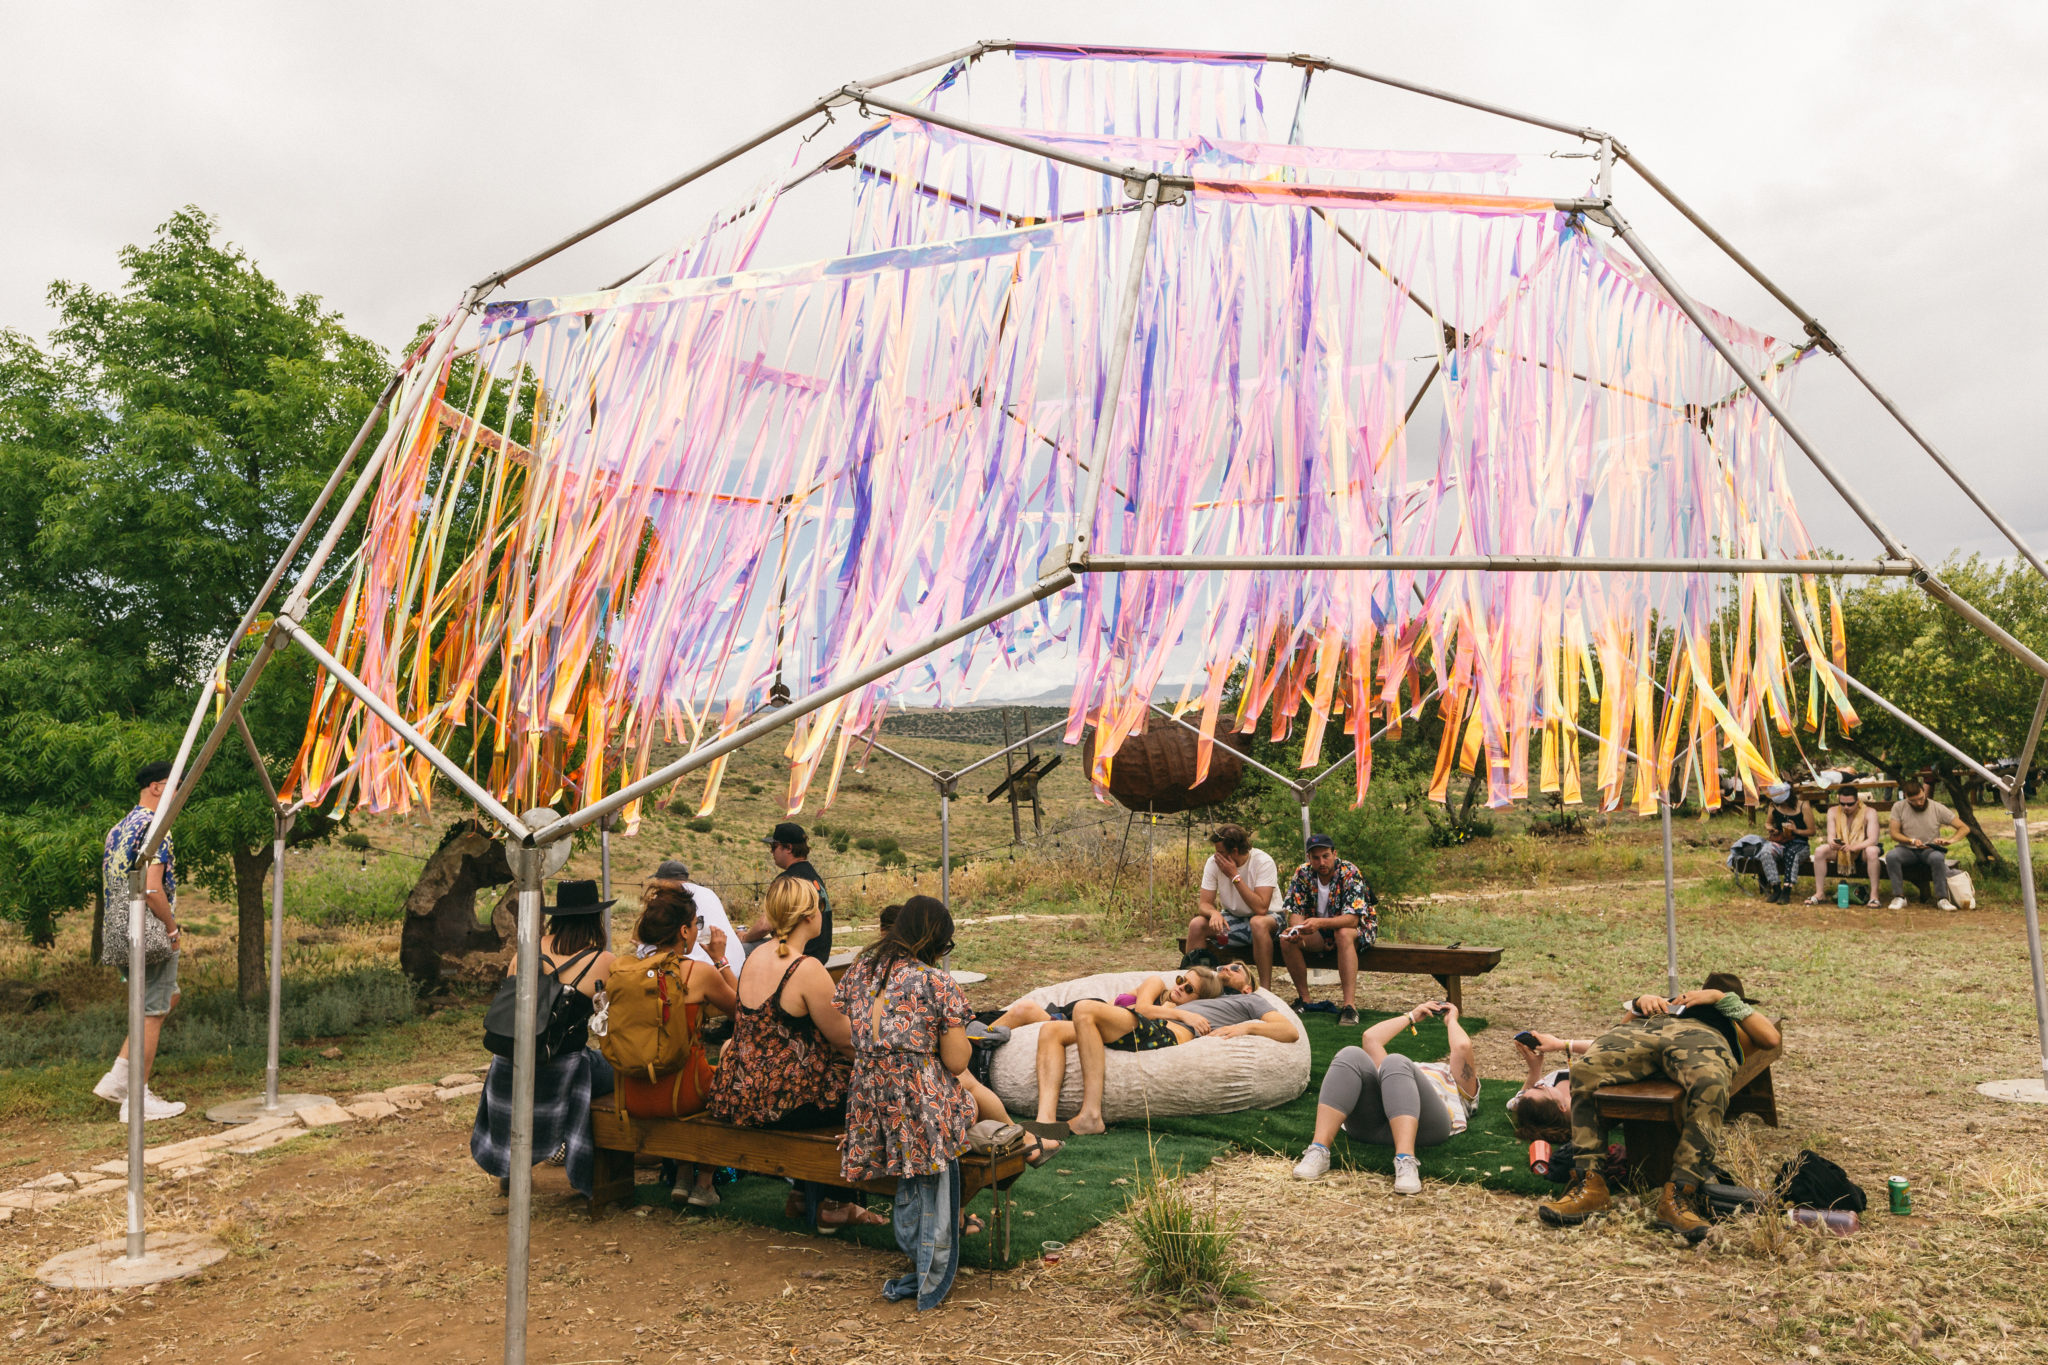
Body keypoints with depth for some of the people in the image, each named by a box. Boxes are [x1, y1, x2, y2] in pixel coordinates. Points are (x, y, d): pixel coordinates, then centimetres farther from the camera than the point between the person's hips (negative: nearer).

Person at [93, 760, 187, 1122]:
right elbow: (152, 889, -24)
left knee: (167, 998, 21)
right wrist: (173, 929, -13)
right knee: (151, 1014, -1)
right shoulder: (154, 827, -16)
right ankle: (137, 1100, 6)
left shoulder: (118, 828, 15)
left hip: (119, 933, 10)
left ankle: (118, 1078, 17)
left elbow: (109, 882, 20)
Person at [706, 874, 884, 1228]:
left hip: (742, 1093, 9)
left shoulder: (756, 957, 4)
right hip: (786, 1102, -9)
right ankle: (835, 1205, 23)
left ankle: (803, 1193, 34)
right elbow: (843, 1038, -14)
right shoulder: (807, 969, -22)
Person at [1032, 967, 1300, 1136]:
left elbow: (1291, 1031, 7)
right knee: (1052, 1030, -10)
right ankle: (1047, 1119, -28)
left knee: (1085, 1009, -30)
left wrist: (1247, 1027, -5)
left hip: (1167, 1036, -8)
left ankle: (1091, 1115, -32)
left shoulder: (1249, 1001, 26)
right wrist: (1180, 1013, 4)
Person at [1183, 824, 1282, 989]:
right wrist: (1214, 913, -32)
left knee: (1258, 923, -38)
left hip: (1267, 918, -4)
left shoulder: (1263, 862, -22)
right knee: (1196, 924, -21)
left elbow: (1261, 908, -31)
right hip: (1232, 918, 4)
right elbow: (1205, 904, -8)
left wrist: (1235, 876, -29)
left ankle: (1265, 990, -32)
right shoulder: (1213, 862, -9)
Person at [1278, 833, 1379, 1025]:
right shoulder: (1302, 873, -11)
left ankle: (1350, 1005, -41)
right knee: (1286, 939, -22)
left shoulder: (1350, 873, -24)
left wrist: (1320, 923, -50)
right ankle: (1303, 999, -7)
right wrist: (1297, 931, -35)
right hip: (1319, 929, 4)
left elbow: (1352, 919, -33)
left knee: (1343, 934, -38)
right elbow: (1296, 912, -11)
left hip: (1358, 926, -4)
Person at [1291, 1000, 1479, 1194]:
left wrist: (1451, 1021, 34)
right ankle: (1318, 1151, -39)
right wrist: (1411, 1016, 44)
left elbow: (1462, 1047, 14)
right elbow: (1370, 1038, 37)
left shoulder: (1463, 1085, 36)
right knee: (1351, 1055, -26)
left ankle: (1406, 1162, -52)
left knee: (1394, 1063, -33)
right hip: (1369, 1123, 4)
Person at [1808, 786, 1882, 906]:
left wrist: (1853, 847, -44)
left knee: (1872, 851, -37)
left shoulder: (1869, 812, -15)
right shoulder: (1833, 812, -4)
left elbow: (1873, 839, -26)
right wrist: (1832, 843, -38)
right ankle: (1820, 893, -18)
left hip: (1862, 850, -3)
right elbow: (1831, 836, -12)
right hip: (1840, 851, 3)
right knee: (1819, 851, -23)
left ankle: (1874, 895, -32)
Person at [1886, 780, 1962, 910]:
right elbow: (1894, 834, -4)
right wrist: (1912, 841, -23)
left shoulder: (1938, 808, -3)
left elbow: (1963, 828, -2)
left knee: (1937, 857, -38)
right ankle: (1899, 897, -25)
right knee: (1891, 856, -34)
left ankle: (1942, 898, -27)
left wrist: (1950, 840, -23)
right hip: (1907, 850, 1)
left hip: (1930, 849, -1)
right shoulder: (1899, 808, -1)